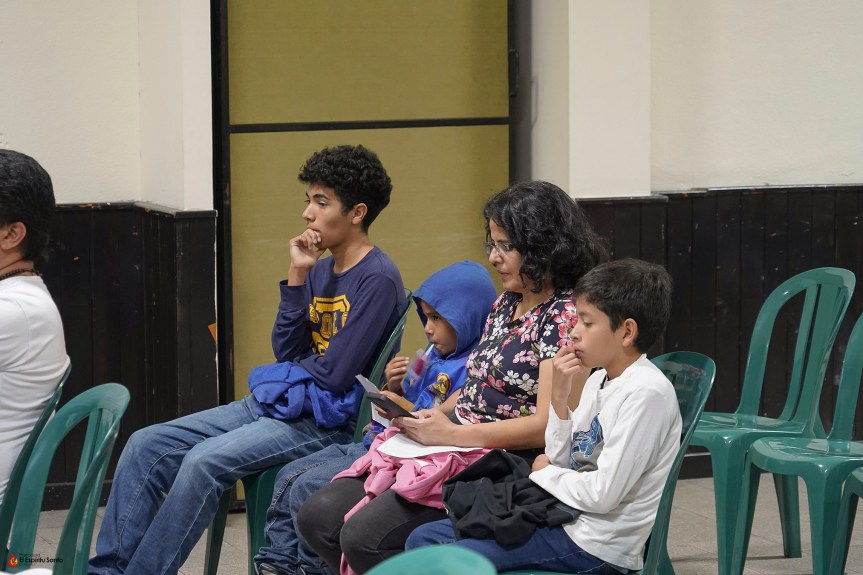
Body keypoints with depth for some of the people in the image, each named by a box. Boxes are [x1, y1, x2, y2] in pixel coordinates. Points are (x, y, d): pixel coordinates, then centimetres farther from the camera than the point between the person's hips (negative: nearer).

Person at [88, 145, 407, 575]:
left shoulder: (378, 280, -12)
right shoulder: (320, 271, 14)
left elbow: (334, 375, -17)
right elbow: (287, 353, 8)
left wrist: (283, 378, 3)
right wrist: (297, 277, 0)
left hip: (326, 421, -9)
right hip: (274, 403, 9)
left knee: (205, 460, -29)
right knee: (147, 445, -4)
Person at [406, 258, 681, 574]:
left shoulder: (646, 392, -18)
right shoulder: (599, 380, 12)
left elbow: (603, 494, -22)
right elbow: (562, 458, 12)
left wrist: (545, 473, -4)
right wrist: (559, 396, -2)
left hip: (597, 547, -10)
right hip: (566, 518, 10)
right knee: (424, 539, 7)